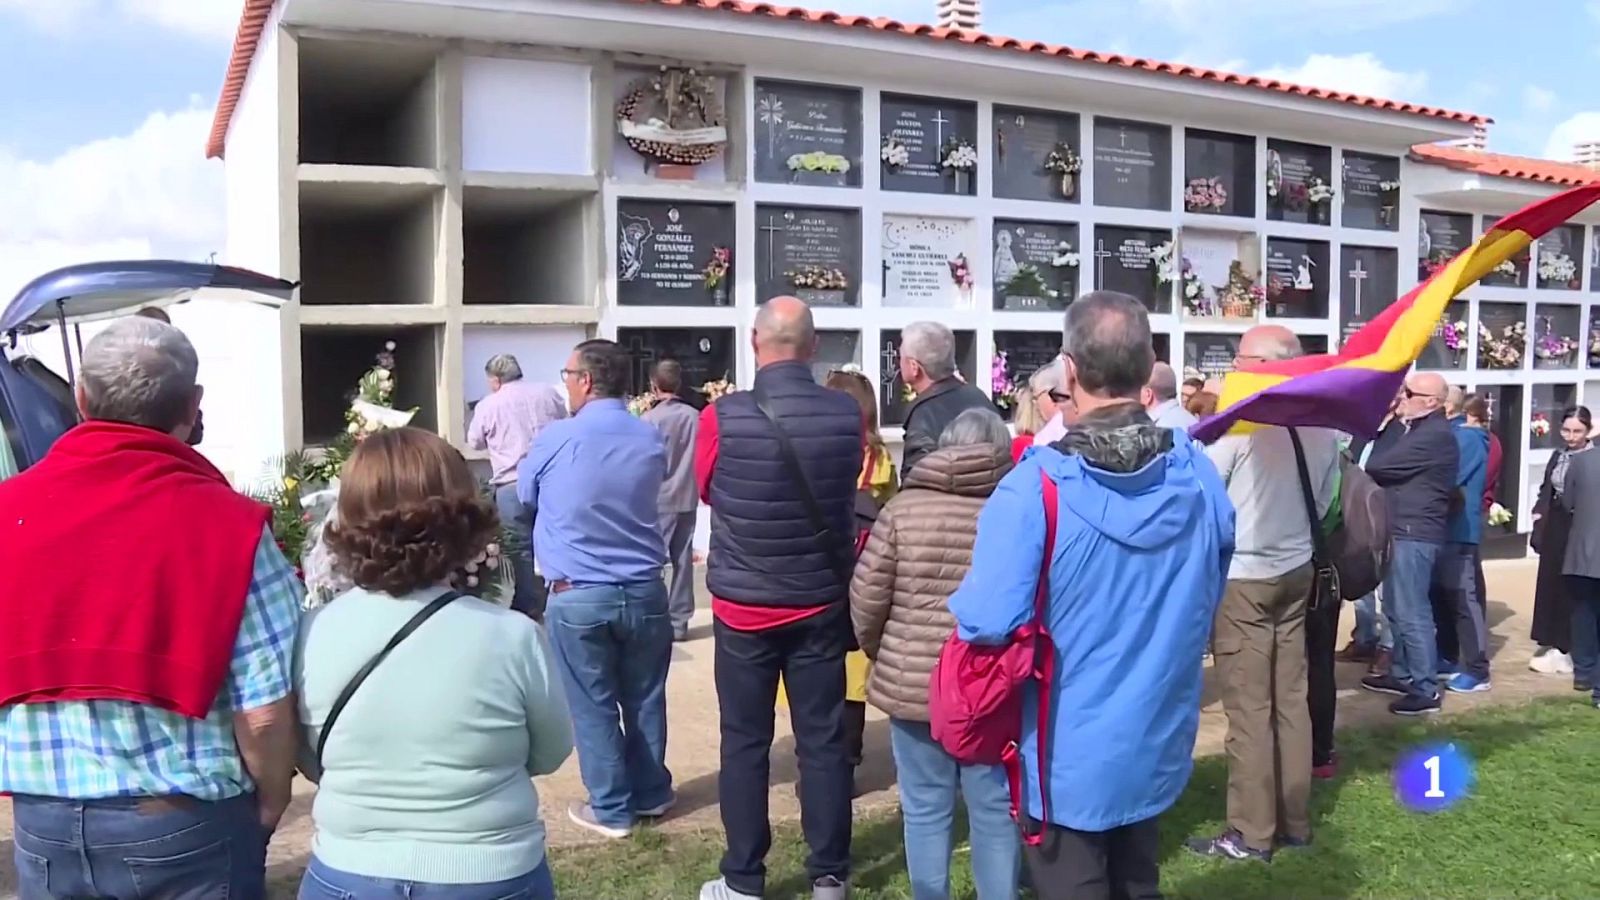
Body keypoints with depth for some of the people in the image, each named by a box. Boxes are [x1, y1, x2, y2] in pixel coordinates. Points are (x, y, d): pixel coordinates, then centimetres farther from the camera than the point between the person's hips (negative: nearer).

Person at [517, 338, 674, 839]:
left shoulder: (556, 439, -9)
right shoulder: (651, 440, 1)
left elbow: (525, 498, 9)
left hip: (577, 596, -3)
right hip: (645, 590, 4)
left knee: (593, 705, 8)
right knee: (645, 698, 16)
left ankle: (611, 809, 16)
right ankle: (651, 793, 30)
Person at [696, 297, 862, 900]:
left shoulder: (722, 418, -15)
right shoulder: (847, 414, -9)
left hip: (743, 608, -2)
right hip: (822, 604, 2)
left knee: (745, 744, 9)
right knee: (823, 740, 11)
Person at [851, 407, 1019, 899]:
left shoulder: (903, 508, -3)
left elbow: (866, 599, -3)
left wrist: (881, 655, 14)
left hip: (913, 682, 0)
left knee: (925, 808, 12)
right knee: (995, 809, 13)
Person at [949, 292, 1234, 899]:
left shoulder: (1035, 488, -26)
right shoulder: (1197, 472, -7)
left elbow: (986, 622, -28)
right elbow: (1209, 592, 7)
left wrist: (960, 602, -6)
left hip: (1068, 756, -5)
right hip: (1159, 742, 5)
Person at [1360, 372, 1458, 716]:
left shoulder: (1435, 435, -17)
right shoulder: (1414, 428, 17)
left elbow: (1376, 465, -19)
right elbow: (1382, 452, 10)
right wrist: (1395, 421, 1)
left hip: (1414, 534, -10)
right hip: (1400, 531, 10)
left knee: (1412, 612, -6)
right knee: (1397, 609, 17)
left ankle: (1426, 689, 0)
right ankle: (1401, 675, 28)